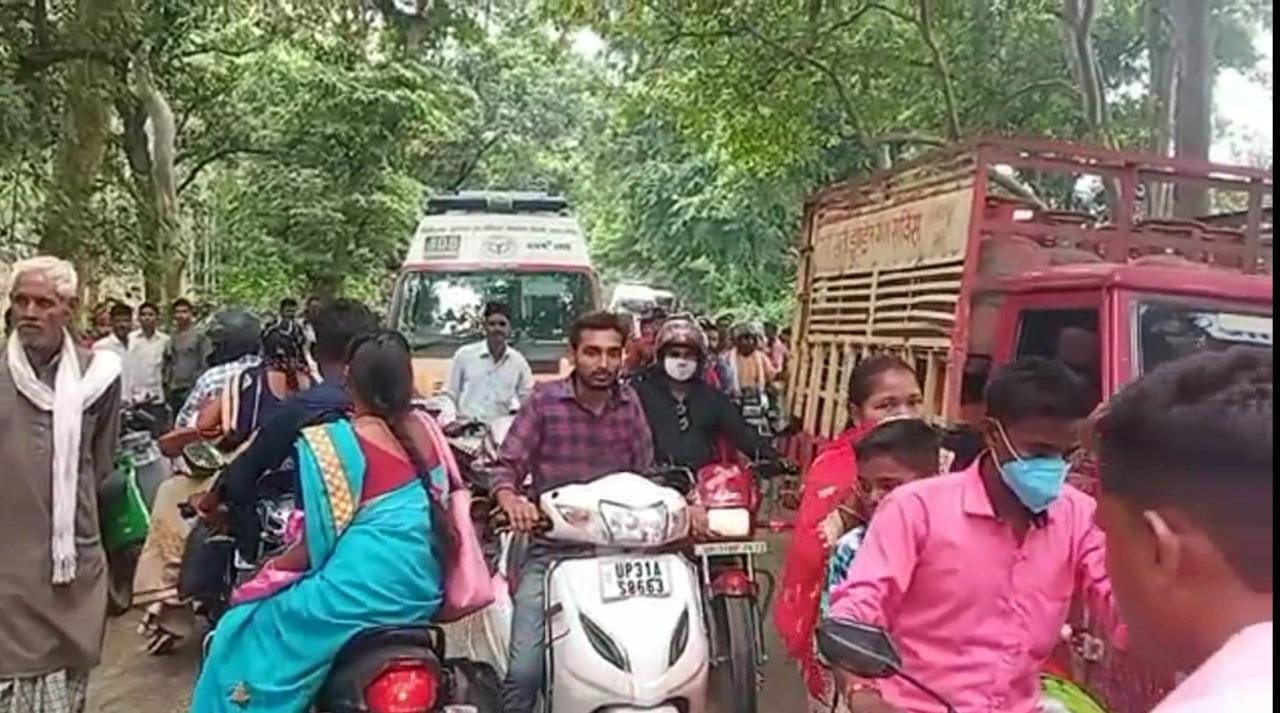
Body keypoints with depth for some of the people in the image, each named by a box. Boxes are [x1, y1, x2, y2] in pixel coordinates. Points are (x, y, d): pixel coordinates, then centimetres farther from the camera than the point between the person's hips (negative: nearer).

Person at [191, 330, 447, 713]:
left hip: (369, 586, -7)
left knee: (244, 644, 10)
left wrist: (269, 570, 8)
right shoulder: (424, 430, 5)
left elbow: (319, 540, -9)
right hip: (422, 582, 7)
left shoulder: (338, 441, -11)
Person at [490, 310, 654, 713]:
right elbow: (507, 466, -6)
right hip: (552, 548, -3)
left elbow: (646, 473, 11)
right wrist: (512, 502, -26)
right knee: (525, 669, -11)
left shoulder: (629, 403, 7)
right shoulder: (544, 400, -3)